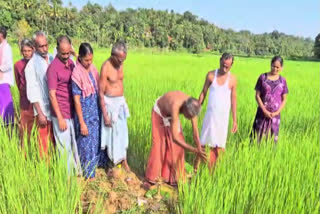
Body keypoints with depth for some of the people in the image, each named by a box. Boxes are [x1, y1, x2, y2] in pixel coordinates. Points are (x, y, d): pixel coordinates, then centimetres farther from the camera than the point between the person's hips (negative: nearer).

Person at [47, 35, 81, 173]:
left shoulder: (71, 63, 6)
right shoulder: (53, 68, -15)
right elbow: (52, 95, -15)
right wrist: (60, 118, -16)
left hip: (72, 111, 7)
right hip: (61, 113, -6)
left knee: (74, 143, 18)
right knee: (64, 146, 5)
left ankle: (76, 169, 34)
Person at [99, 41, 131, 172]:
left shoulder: (120, 64, 4)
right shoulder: (105, 68, -18)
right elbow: (101, 93, -17)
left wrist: (122, 102, 17)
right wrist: (105, 115, -17)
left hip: (121, 102, 7)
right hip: (110, 103, -7)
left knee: (123, 131, 15)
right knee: (112, 133, 3)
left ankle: (123, 160, 31)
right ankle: (113, 163, 21)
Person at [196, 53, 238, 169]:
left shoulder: (232, 79, -3)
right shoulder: (211, 75, -2)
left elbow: (233, 100, 1)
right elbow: (203, 93, 5)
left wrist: (235, 120, 1)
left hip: (223, 116, 0)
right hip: (210, 114, 0)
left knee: (219, 144, 5)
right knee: (204, 141, 4)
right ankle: (196, 167, 17)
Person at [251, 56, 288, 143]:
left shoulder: (282, 81, 4)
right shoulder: (263, 77, -1)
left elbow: (284, 99, 6)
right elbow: (257, 95, -3)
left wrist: (277, 112, -7)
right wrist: (264, 111, -10)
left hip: (275, 115, 1)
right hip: (262, 113, -1)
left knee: (273, 138, 6)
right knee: (258, 136, 0)